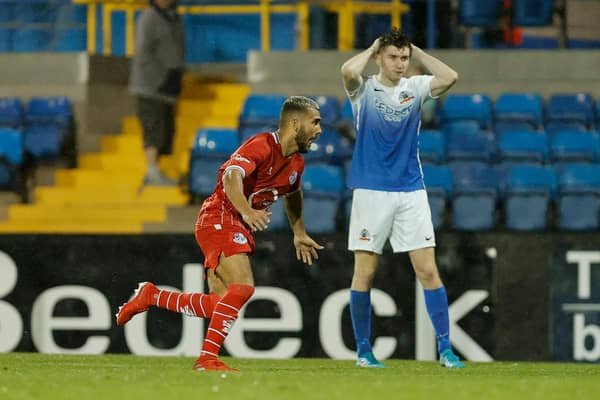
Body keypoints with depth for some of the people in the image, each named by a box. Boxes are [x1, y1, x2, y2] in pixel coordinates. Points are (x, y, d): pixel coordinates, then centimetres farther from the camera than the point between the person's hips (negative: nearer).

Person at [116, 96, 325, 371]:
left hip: (239, 228, 9)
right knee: (242, 287, -25)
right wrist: (246, 211, -50)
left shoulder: (296, 163, 10)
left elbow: (292, 194, 33)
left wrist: (299, 233, 34)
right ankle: (207, 357, -22)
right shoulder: (261, 146, -18)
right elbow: (231, 175, -35)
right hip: (219, 219, -9)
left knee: (221, 304, 2)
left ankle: (151, 296, 19)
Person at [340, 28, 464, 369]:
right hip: (371, 191, -2)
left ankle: (445, 348, -3)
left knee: (428, 270, -4)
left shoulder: (415, 88, 7)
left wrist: (417, 52, -1)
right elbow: (348, 71, -23)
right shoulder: (364, 89, 0)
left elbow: (450, 78, -10)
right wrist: (372, 49, -5)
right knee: (365, 273, 0)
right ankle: (363, 350, 10)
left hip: (411, 192, 2)